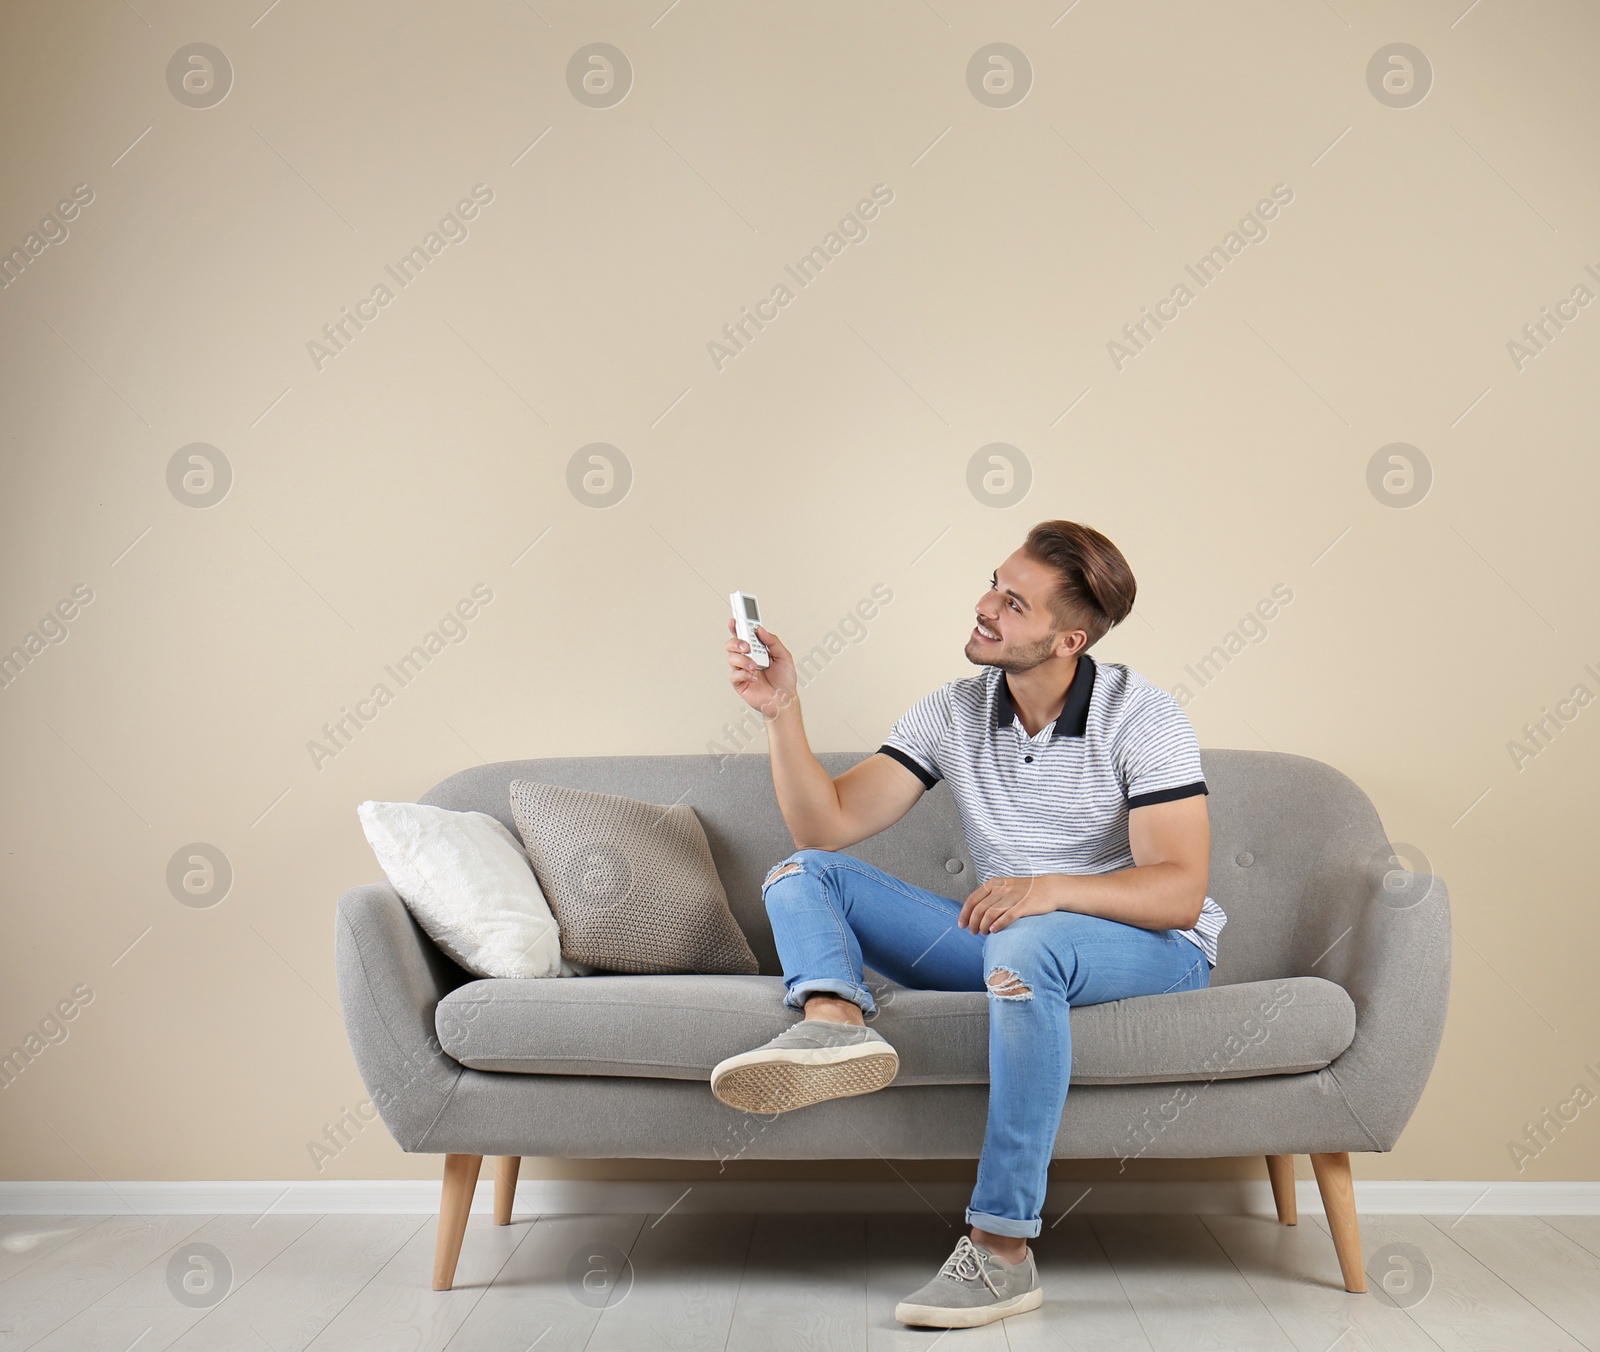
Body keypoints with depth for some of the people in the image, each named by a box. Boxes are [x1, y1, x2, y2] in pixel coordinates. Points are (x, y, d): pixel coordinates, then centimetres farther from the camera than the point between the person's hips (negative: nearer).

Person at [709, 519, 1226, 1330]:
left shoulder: (1143, 719, -12)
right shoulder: (952, 714, 1)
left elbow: (1179, 892, -19)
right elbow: (829, 826, -4)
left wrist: (1050, 889, -35)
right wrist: (782, 712, -16)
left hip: (1151, 949, -5)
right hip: (1005, 937, 6)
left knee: (1024, 949, -41)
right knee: (801, 875, -5)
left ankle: (1002, 1252, -37)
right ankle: (837, 1023, -39)